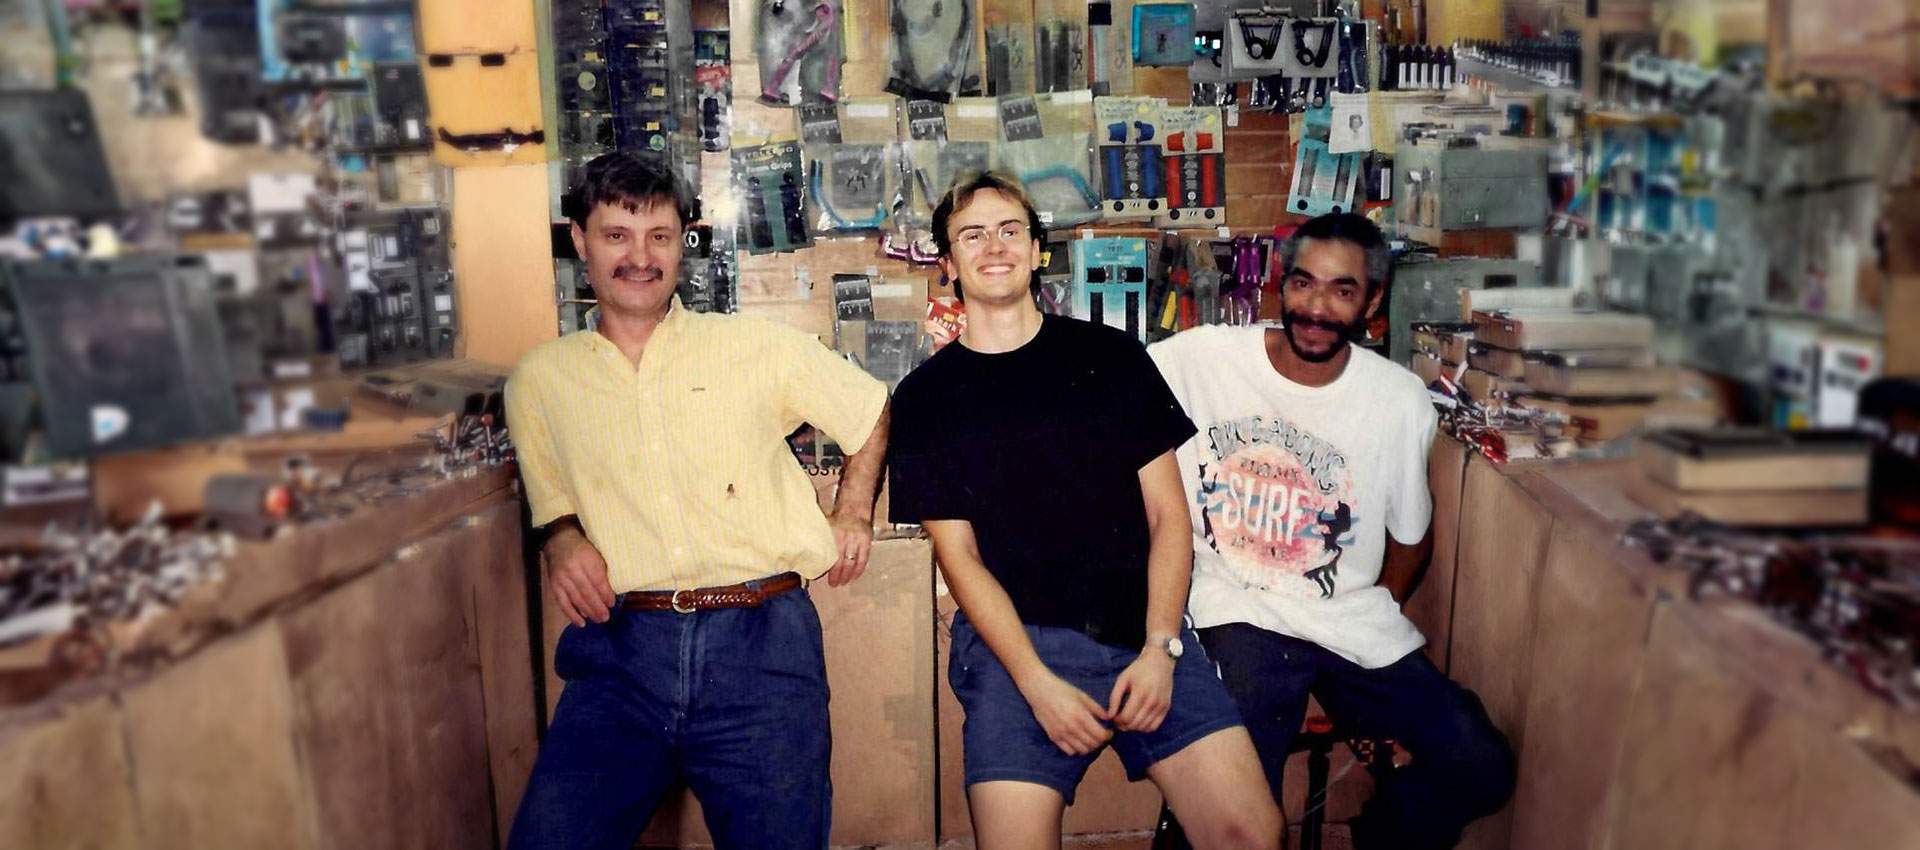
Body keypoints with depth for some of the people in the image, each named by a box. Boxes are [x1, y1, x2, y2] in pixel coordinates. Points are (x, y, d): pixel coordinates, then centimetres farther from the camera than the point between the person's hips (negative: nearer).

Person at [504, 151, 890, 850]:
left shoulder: (757, 348, 8)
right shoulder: (539, 378, 13)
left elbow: (877, 411, 19)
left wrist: (853, 512, 10)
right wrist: (563, 539, 2)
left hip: (762, 641, -1)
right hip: (620, 652, 1)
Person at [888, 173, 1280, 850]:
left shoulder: (1113, 357, 9)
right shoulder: (924, 397, 6)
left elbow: (1167, 515, 7)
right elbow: (958, 554, 1)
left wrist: (1159, 648, -7)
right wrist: (1037, 683, -11)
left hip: (1143, 630, 1)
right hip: (1012, 639, -1)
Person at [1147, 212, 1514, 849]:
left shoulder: (1402, 400, 0)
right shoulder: (1200, 357, -9)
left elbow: (1411, 535, 13)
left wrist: (1376, 618, 5)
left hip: (1355, 625, 4)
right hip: (1238, 614, -3)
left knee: (1482, 769, -5)